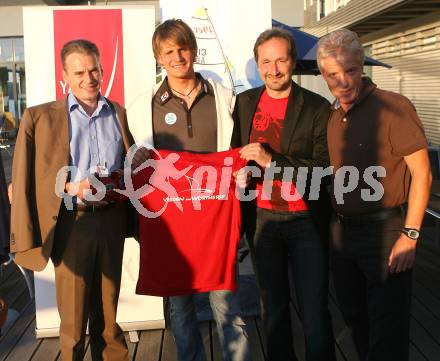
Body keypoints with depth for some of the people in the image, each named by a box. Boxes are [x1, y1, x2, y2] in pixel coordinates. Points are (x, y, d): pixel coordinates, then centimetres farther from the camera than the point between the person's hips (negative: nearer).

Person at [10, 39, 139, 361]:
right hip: (70, 223, -2)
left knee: (108, 314, 15)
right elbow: (27, 181, -1)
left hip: (110, 221, 3)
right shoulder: (39, 117, 1)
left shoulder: (120, 114, 9)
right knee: (73, 319, 6)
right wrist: (72, 188, -14)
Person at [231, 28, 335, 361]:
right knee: (273, 307, 17)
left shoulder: (317, 108, -8)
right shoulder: (245, 102, 5)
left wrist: (273, 161, -21)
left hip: (305, 220, -3)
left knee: (314, 311, 2)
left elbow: (325, 169, -13)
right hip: (261, 219, 4)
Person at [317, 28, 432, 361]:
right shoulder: (333, 116, 8)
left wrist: (410, 234, -18)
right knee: (356, 321, 21)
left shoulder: (393, 106, -13)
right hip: (343, 231, 7)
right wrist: (335, 225, 10)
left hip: (385, 232, -7)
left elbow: (422, 173, -14)